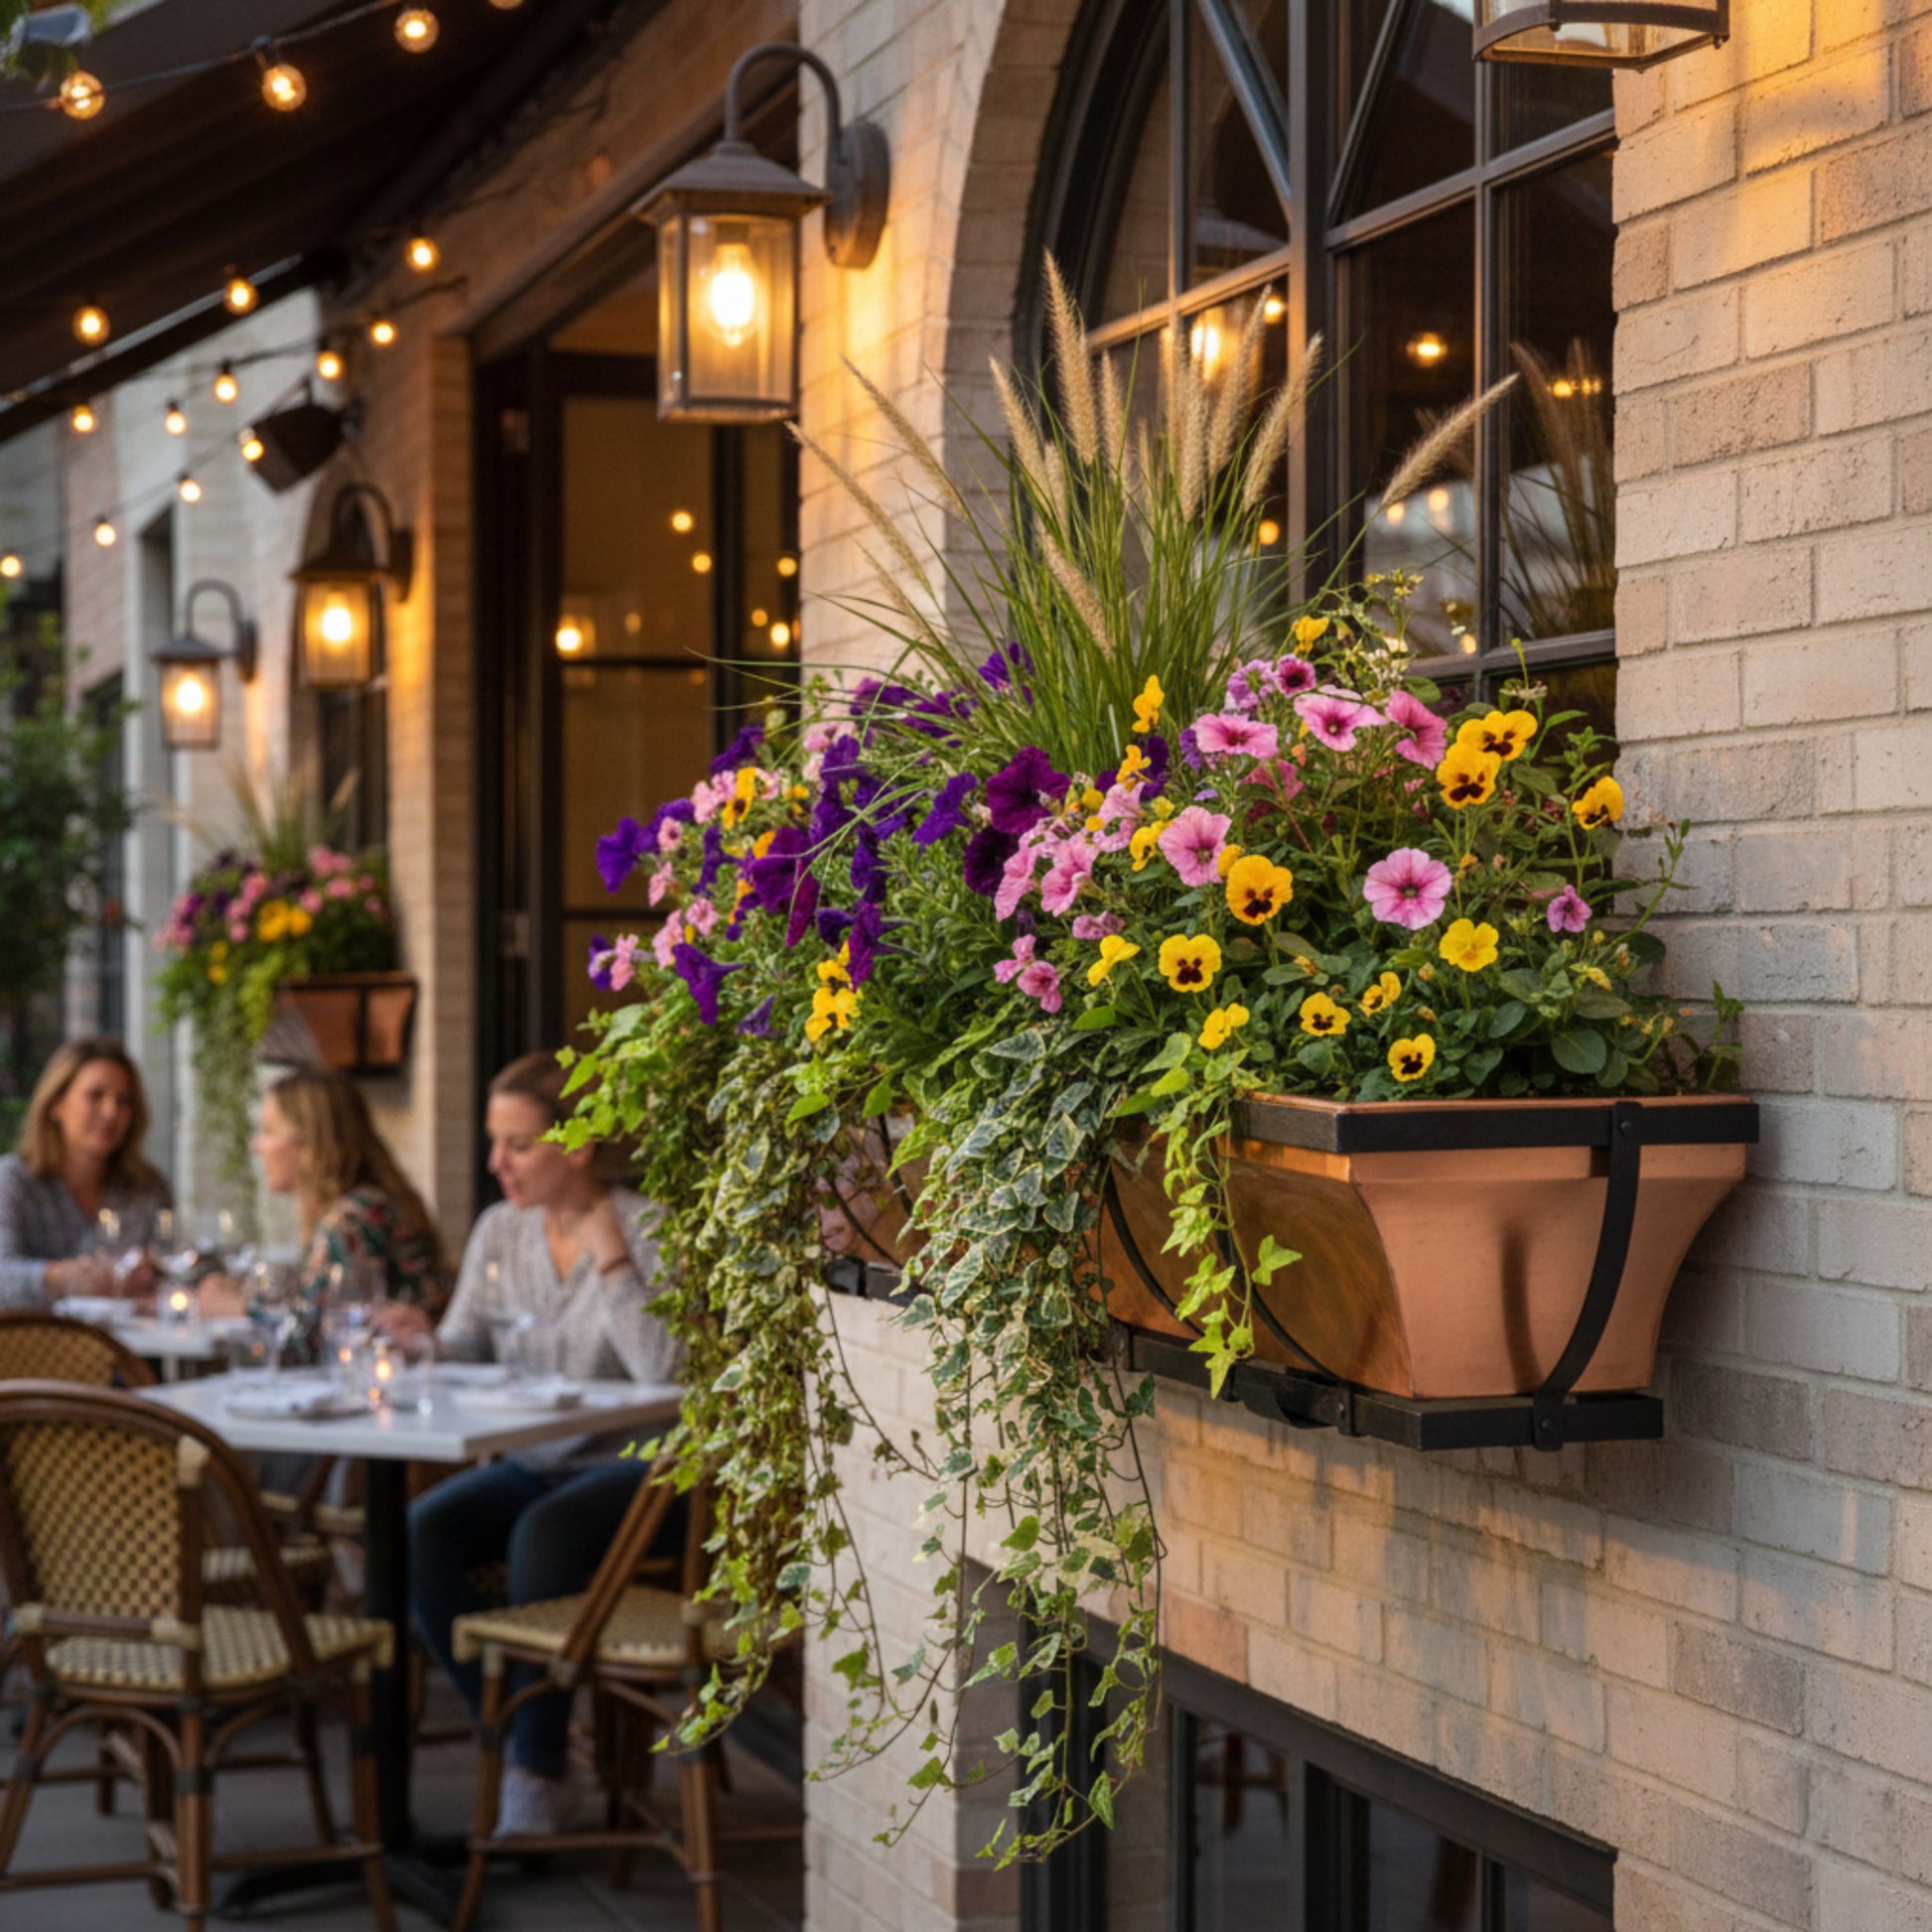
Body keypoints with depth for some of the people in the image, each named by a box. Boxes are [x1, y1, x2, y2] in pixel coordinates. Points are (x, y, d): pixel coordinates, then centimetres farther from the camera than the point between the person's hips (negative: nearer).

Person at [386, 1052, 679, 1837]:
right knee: (424, 1530, -22)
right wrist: (424, 1339, -13)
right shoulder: (499, 1231, 9)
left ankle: (540, 1771, -21)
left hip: (636, 1465, -5)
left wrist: (610, 1261, -18)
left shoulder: (647, 1233, -9)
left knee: (544, 1534, -34)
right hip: (535, 1462, 6)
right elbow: (465, 1350, 9)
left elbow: (664, 1372, -21)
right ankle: (511, 1735, -8)